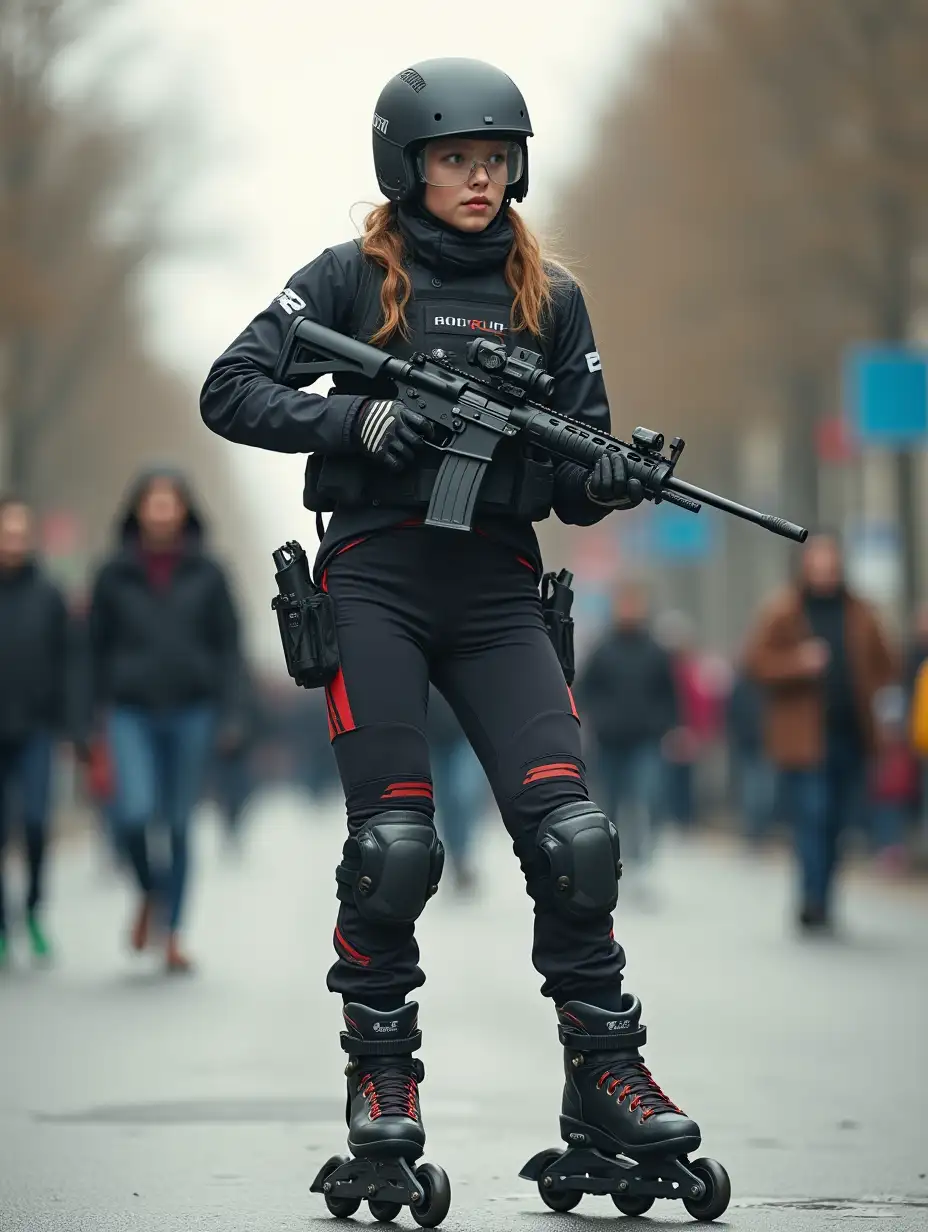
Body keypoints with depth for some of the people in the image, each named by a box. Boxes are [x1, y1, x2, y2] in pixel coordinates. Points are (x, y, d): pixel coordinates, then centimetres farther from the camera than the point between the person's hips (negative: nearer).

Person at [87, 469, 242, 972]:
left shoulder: (206, 574, 3)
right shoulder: (114, 574, 3)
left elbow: (228, 643, 6)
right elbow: (96, 645, 8)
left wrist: (228, 710, -1)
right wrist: (97, 710, 4)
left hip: (191, 711, 1)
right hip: (132, 712, -1)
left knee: (179, 824, 3)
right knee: (135, 813, -17)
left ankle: (172, 935, 15)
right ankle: (149, 894, 13)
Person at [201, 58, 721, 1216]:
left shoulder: (550, 298, 11)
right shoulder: (351, 278, 3)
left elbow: (580, 459, 13)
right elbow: (229, 392, -1)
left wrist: (604, 479, -11)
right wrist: (356, 418, -15)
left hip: (498, 588, 3)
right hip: (376, 580, -2)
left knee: (572, 828, -9)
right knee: (395, 841, -7)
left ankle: (604, 1068, 2)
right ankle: (380, 1073, 11)